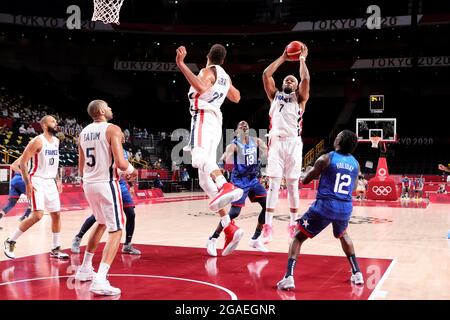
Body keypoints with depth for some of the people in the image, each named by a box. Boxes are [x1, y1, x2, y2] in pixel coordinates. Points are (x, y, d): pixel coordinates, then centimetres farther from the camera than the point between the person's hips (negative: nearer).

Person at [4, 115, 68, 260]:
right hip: (37, 182, -8)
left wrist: (58, 180, 16)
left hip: (50, 182, 8)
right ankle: (10, 241, -1)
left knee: (56, 214, 6)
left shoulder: (56, 141, 10)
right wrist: (27, 183, -19)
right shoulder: (37, 141, -13)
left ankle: (56, 249, 15)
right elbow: (22, 162, -14)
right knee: (37, 215, -16)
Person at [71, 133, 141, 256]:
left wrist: (130, 185, 20)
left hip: (122, 184, 7)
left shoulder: (124, 152, 14)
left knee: (131, 214, 1)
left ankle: (127, 245, 13)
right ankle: (78, 238, 10)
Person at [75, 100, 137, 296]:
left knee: (101, 223, 28)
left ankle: (85, 269, 34)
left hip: (88, 184, 8)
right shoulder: (112, 129, -11)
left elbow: (81, 167, 16)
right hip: (106, 184, -8)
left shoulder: (84, 132, 11)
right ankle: (100, 280, -14)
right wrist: (131, 170, 1)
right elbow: (120, 163, -19)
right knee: (116, 230, -2)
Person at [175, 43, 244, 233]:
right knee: (205, 180, 6)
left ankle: (226, 187, -61)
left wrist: (181, 64, -24)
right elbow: (236, 98, 39)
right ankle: (228, 225, 1)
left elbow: (201, 87, -25)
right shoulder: (225, 77, 22)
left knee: (200, 158, -34)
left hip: (203, 117, -8)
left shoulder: (208, 71, -1)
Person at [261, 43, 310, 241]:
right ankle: (268, 226, -6)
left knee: (292, 185, 3)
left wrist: (302, 59, 8)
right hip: (276, 142, 1)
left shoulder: (300, 97, 14)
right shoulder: (274, 95, 19)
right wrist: (283, 58, 14)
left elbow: (305, 79, -4)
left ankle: (293, 224, 13)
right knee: (273, 184, -4)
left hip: (293, 143, -1)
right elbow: (266, 74, 9)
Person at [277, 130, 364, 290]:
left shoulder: (326, 158, -5)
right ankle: (357, 273, 33)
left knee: (298, 237, 8)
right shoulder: (355, 164, 9)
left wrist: (310, 170, 25)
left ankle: (288, 278, -7)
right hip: (346, 208, 5)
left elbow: (305, 180, 4)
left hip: (325, 206, -5)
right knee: (343, 235, 36)